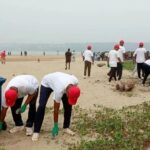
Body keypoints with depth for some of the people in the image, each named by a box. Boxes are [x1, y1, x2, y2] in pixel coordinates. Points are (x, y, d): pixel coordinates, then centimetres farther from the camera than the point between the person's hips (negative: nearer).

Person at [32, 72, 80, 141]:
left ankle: (66, 127, 9)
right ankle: (36, 131, -11)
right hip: (47, 83, -5)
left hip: (57, 80, 5)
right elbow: (56, 109, -31)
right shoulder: (59, 90, -44)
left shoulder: (75, 81, -33)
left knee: (68, 105, -6)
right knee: (42, 106, -19)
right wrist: (55, 125, -22)